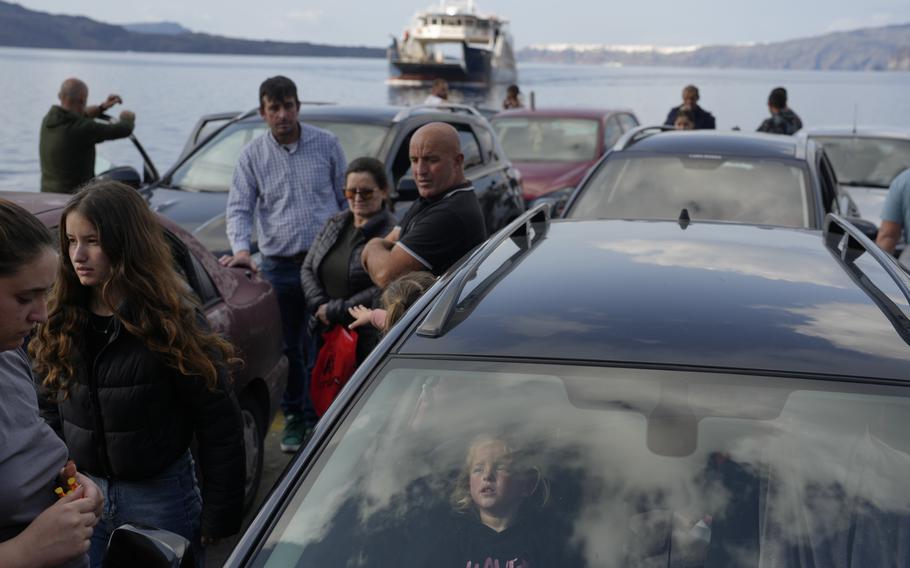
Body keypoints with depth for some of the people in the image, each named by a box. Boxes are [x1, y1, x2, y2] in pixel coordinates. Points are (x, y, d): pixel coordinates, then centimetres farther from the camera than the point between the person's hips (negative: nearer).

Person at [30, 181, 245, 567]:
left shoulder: (172, 322, -15)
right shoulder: (61, 320, -1)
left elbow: (219, 425, -13)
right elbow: (54, 411, 10)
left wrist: (218, 516, -12)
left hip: (160, 493, -4)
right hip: (82, 491, 4)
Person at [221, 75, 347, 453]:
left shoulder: (326, 144, 4)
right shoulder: (252, 156, 4)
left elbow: (347, 198, 11)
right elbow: (239, 208, 0)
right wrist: (240, 248, -18)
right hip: (279, 264, 1)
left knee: (319, 345, 1)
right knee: (288, 347, 8)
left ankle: (316, 417, 14)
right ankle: (293, 418, 22)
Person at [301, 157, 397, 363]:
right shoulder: (335, 224, 13)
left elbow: (383, 290, -20)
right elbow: (307, 269, 14)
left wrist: (335, 311, -14)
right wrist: (319, 305, -5)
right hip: (327, 333, 7)